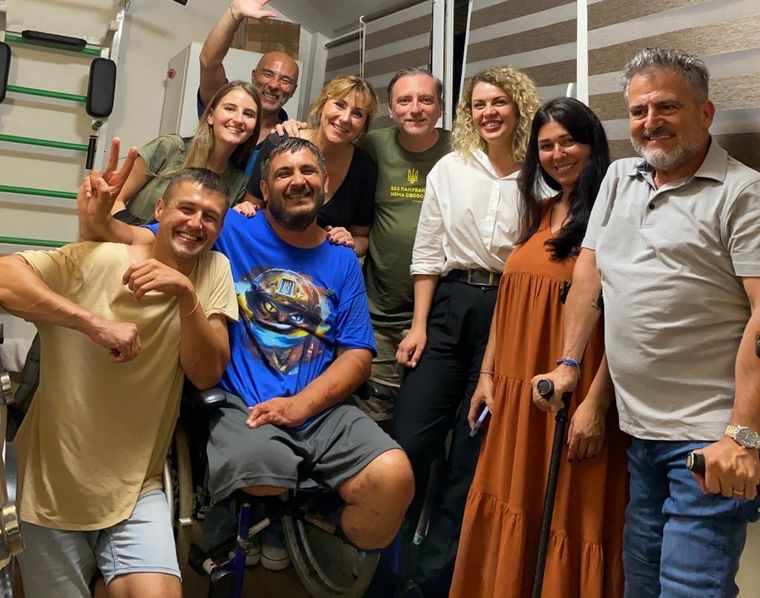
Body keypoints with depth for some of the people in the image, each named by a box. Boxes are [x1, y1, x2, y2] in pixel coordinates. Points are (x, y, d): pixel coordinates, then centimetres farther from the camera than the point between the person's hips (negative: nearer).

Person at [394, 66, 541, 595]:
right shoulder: (450, 169, 5)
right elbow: (428, 253, 5)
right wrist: (419, 325, -1)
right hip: (450, 305, 1)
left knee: (474, 448, 7)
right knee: (410, 438, -2)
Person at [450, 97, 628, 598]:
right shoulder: (538, 212, 12)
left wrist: (596, 403, -19)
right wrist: (488, 374, 13)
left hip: (575, 400, -7)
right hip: (518, 392, 7)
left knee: (569, 518, 7)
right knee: (511, 510, 17)